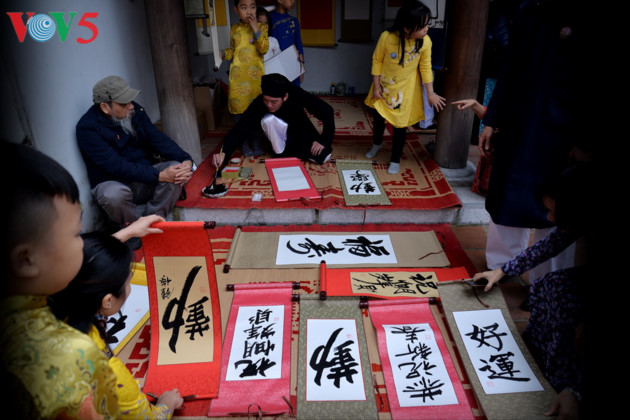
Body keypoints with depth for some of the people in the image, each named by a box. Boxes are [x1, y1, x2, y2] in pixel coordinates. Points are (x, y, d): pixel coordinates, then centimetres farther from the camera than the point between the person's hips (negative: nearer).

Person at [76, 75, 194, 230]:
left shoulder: (135, 111, 0)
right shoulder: (87, 128, -17)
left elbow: (158, 138, -4)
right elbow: (117, 166, -25)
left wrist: (186, 160, -23)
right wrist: (159, 176, -33)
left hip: (143, 175, 5)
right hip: (111, 182, -5)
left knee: (176, 169, -21)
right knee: (114, 194, -39)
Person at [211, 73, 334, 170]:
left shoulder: (297, 95, -31)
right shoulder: (258, 104, -29)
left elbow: (327, 111, -25)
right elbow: (239, 130, -31)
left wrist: (324, 140, -27)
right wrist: (223, 153, -46)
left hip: (301, 133, 1)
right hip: (278, 134, -1)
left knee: (323, 157, -23)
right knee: (268, 120, -34)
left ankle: (291, 152, 1)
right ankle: (280, 153, -12)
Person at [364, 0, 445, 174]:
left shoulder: (425, 42, -20)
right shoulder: (387, 37, -27)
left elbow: (425, 67, -7)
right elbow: (377, 61, -12)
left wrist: (430, 93, -6)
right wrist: (376, 87, -8)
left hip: (406, 89, 0)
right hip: (384, 85, 0)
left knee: (400, 124, 5)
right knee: (379, 117, 17)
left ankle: (395, 160, 25)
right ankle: (377, 143, 49)